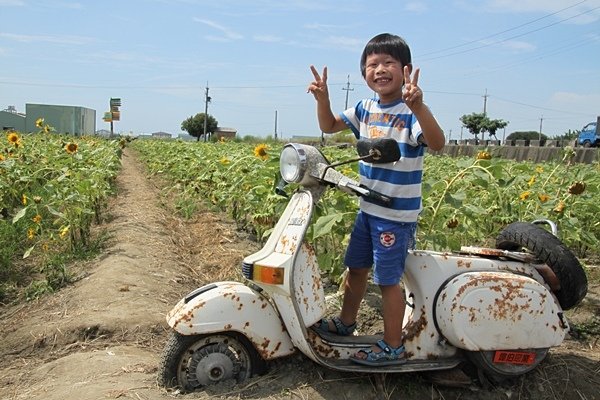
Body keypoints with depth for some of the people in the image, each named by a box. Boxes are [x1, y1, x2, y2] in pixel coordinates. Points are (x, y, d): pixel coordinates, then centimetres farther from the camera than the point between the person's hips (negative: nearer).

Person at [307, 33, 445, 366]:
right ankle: (346, 322, 42)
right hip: (368, 210, 8)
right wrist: (323, 97, -4)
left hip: (398, 216, -7)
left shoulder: (412, 112, -16)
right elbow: (329, 126, 15)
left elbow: (438, 144, -32)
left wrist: (418, 106, -48)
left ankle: (393, 347, 20)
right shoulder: (366, 109, 6)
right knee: (356, 268, 21)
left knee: (388, 279, 2)